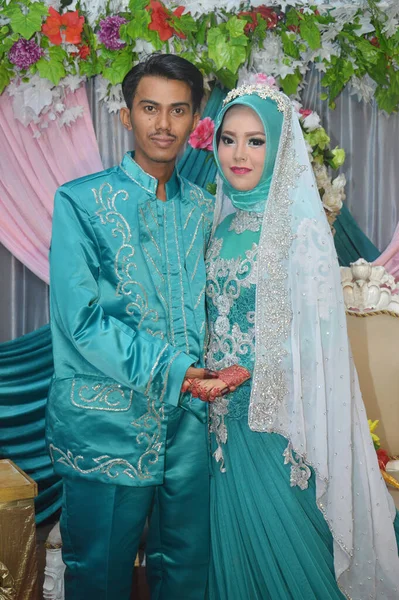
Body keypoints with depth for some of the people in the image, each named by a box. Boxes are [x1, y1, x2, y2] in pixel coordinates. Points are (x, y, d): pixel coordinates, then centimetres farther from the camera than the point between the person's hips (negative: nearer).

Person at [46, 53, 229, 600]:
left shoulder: (204, 208, 10)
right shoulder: (81, 201, -7)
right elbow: (79, 317, -14)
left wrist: (212, 367, -1)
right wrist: (171, 368, -21)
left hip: (187, 421, 5)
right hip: (107, 425, -4)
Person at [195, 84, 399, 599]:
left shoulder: (300, 224, -12)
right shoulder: (224, 222, 7)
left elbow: (315, 333, -14)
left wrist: (240, 374, -17)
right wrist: (206, 376, 3)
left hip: (276, 414, -6)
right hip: (224, 412, 6)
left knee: (282, 544, 8)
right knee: (231, 539, 18)